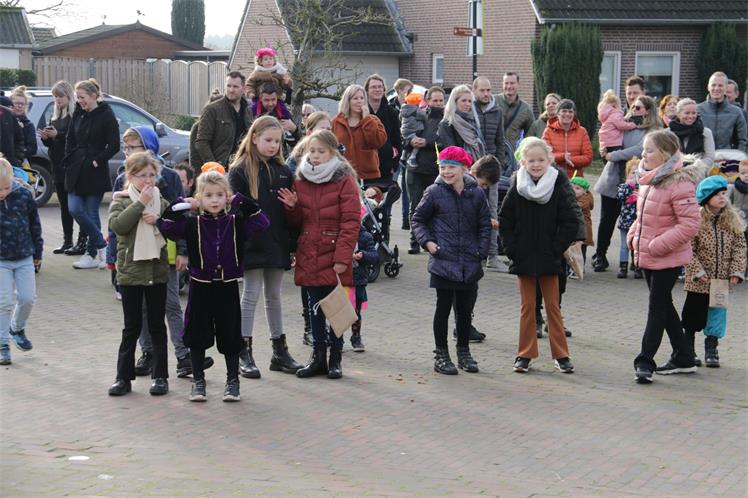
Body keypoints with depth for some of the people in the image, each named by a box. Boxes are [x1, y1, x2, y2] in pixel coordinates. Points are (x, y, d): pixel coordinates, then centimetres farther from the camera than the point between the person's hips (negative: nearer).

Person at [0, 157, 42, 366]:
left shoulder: (24, 195, -7)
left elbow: (35, 224, 5)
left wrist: (37, 252, 10)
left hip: (25, 258, 2)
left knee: (27, 298, 4)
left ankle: (17, 328, 33)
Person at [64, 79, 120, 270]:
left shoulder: (106, 115, -7)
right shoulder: (78, 114, 11)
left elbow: (114, 145, -10)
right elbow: (70, 139, 17)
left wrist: (98, 160, -13)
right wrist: (69, 159, 4)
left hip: (95, 173, -6)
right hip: (76, 171, 6)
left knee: (91, 214, 0)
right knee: (74, 210, -2)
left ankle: (92, 254, 11)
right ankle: (102, 246, 9)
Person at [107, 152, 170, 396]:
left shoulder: (162, 202, 6)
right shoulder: (121, 202, -1)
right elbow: (118, 225, -20)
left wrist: (158, 221, -13)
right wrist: (140, 203, -21)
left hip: (158, 270, 2)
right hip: (130, 271, -2)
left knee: (157, 325, 8)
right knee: (132, 326, 4)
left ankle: (160, 376, 13)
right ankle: (124, 377, 11)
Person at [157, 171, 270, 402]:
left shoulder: (236, 223, 1)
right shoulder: (192, 224, -1)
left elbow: (262, 223, -7)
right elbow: (166, 226, -9)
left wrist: (242, 202, -9)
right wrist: (182, 205, -12)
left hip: (228, 287, 0)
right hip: (200, 286, 0)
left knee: (230, 335, 6)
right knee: (198, 335, 7)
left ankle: (232, 381, 19)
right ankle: (198, 381, 19)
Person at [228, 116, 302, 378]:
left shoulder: (283, 171, 10)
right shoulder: (240, 170, -6)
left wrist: (293, 245, 7)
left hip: (277, 245, 5)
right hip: (252, 245, -5)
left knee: (274, 296, 13)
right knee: (251, 295, 0)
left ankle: (280, 351, 20)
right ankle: (244, 353, 6)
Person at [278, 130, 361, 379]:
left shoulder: (344, 180, -6)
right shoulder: (300, 180, 10)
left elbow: (351, 222, -10)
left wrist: (343, 256, -16)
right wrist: (292, 207, -4)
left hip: (333, 256, -5)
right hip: (309, 255, 5)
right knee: (315, 307, 11)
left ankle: (335, 358, 12)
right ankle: (318, 356, 20)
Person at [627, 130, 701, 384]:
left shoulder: (679, 184, -20)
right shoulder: (648, 180, 7)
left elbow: (690, 224, -23)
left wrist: (659, 244, -23)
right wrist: (633, 237, 6)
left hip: (668, 258, -9)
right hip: (646, 255, 9)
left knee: (657, 306, -4)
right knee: (663, 306, 16)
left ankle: (645, 361, -1)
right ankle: (683, 358, 28)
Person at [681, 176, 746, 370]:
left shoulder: (733, 220, 2)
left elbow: (739, 247, 3)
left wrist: (736, 271, -7)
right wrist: (698, 271, -16)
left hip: (722, 281, 3)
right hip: (699, 281, -3)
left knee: (717, 315, 8)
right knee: (693, 317, 7)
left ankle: (711, 351, 22)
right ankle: (688, 352, 21)